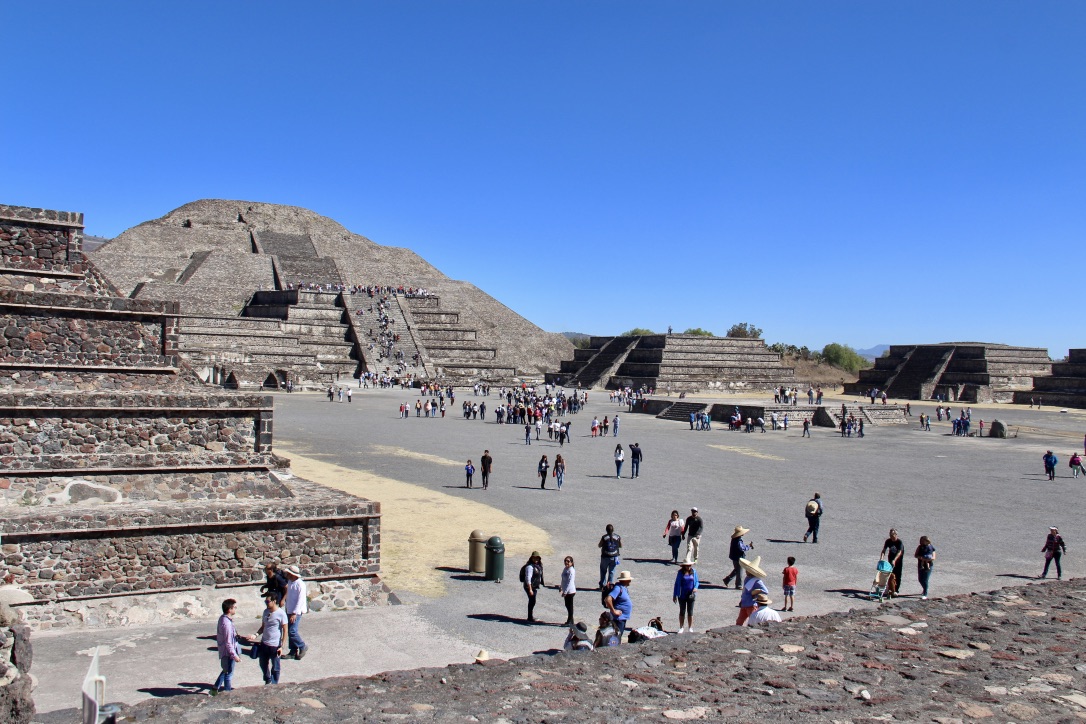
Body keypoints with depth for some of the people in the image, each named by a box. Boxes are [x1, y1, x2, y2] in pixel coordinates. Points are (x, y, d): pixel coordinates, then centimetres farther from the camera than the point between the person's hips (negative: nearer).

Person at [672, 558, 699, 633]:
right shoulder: (680, 573, -6)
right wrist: (674, 595, -2)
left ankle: (691, 628, 21)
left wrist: (696, 587, -17)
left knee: (690, 612, 9)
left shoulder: (694, 572, -2)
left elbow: (696, 582, 7)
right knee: (682, 612, 10)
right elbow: (677, 584, -1)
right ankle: (681, 628, 20)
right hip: (682, 595, -1)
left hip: (691, 595, 1)